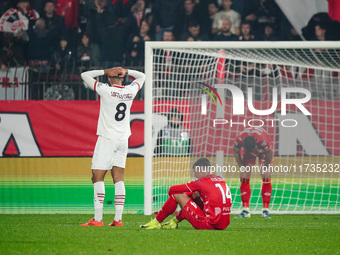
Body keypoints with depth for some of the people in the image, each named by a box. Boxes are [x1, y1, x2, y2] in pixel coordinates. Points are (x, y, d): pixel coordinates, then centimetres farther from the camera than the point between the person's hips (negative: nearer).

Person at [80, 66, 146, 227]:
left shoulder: (105, 90, -10)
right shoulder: (130, 91, 3)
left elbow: (85, 75, 0)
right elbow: (141, 76, 23)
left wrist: (106, 71, 0)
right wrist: (125, 71, 7)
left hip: (107, 139, -5)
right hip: (123, 140, 5)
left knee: (98, 177, -4)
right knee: (118, 179, 6)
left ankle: (97, 219, -12)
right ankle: (118, 219, 0)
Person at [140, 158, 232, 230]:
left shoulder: (202, 182, -8)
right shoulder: (220, 180, 13)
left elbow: (172, 189, -2)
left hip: (209, 224, -8)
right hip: (224, 224, 8)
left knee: (177, 195, 1)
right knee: (196, 196, 28)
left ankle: (156, 222, 14)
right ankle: (174, 221, 31)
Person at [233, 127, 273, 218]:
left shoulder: (263, 141, -44)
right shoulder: (239, 140, -37)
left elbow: (269, 153, -23)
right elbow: (236, 152, -13)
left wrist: (265, 168, -15)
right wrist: (242, 168, -14)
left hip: (263, 151, -2)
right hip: (246, 150, 2)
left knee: (266, 178, -13)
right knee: (244, 179, -9)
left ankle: (265, 210, -11)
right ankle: (245, 210, -8)